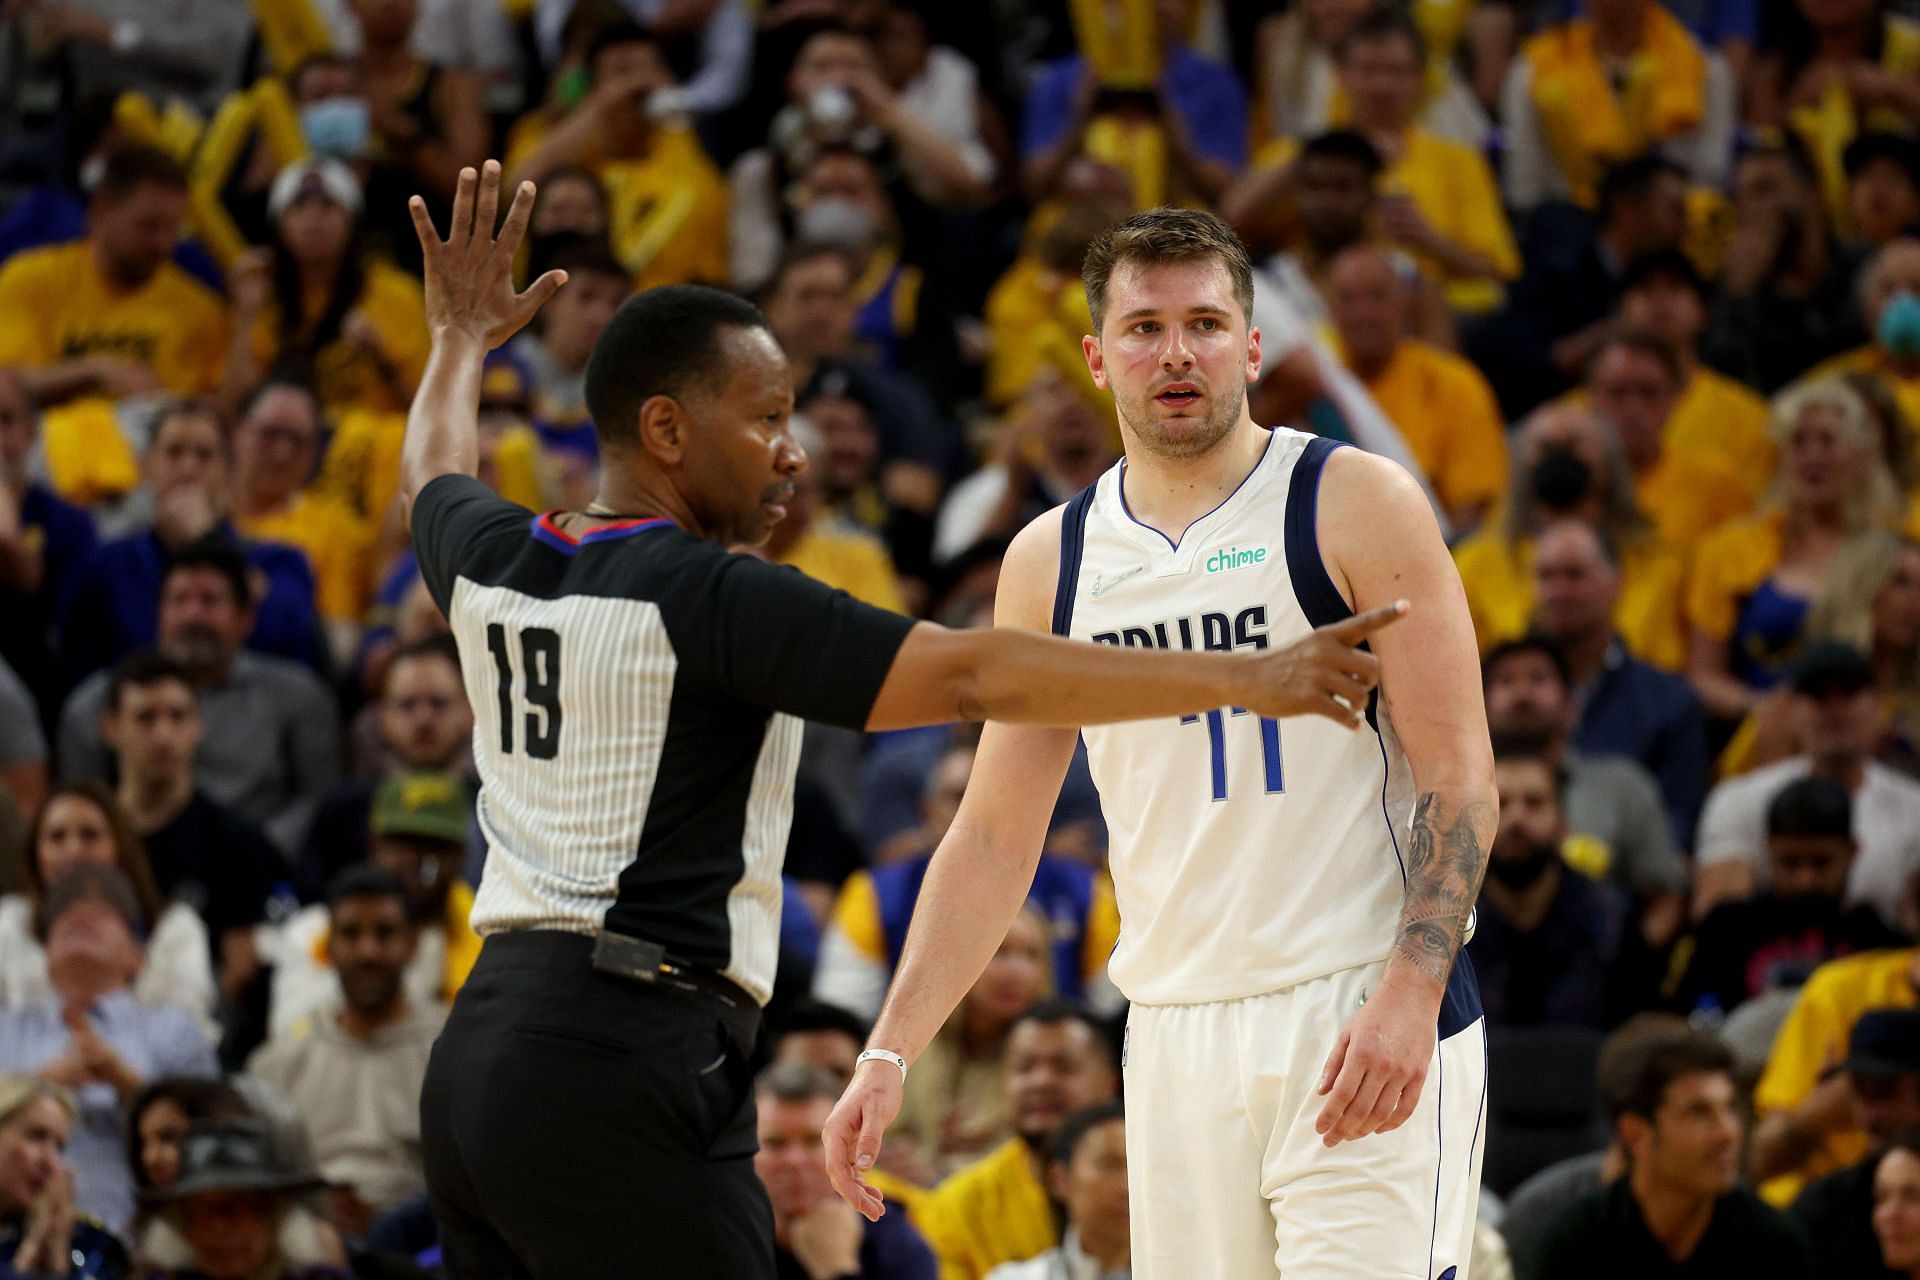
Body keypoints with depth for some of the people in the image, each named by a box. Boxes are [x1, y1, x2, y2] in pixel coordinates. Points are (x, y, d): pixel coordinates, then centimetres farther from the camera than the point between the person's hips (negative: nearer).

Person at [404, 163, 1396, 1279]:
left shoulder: (490, 560, 11)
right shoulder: (708, 598, -12)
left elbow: (435, 470, 37)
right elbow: (970, 676, -19)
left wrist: (464, 338, 57)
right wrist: (1240, 678, -19)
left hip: (476, 1055, 9)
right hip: (620, 1078, -9)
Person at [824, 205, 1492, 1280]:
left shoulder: (1355, 505, -2)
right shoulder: (1051, 563, 12)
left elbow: (1460, 776, -7)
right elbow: (994, 836, 16)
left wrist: (1409, 995, -19)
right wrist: (893, 1052, 7)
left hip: (1367, 1028, -5)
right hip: (1175, 1032, 5)